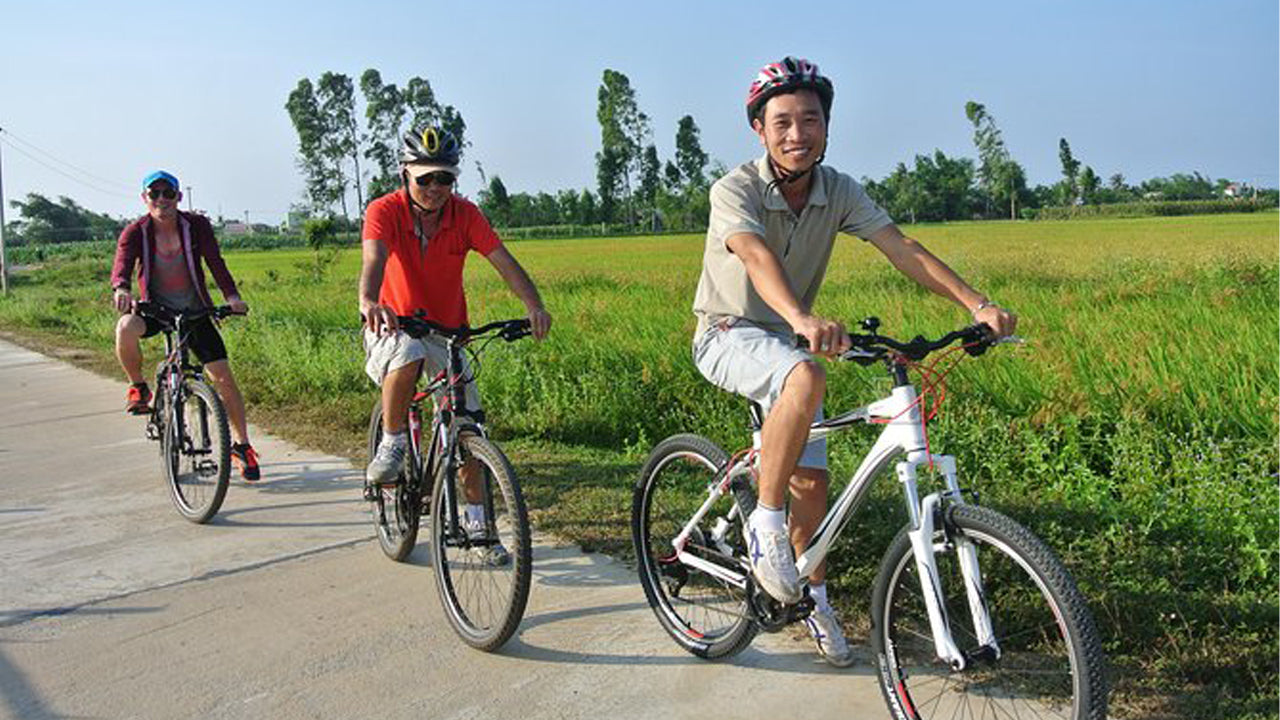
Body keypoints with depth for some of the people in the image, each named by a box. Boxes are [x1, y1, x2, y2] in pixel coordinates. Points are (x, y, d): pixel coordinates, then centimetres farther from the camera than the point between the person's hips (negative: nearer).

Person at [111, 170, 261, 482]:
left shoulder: (197, 226, -10)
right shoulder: (135, 233, -11)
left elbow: (215, 263, -19)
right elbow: (122, 265, -26)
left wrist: (232, 295, -37)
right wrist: (121, 289, -49)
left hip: (194, 310, 0)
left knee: (223, 377, -7)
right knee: (126, 327, -35)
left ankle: (241, 444, 9)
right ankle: (138, 388, -7)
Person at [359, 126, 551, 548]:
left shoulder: (465, 214, -11)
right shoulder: (385, 211, -18)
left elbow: (503, 261, -21)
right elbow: (374, 257, -37)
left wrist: (533, 306, -39)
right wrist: (368, 301, -59)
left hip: (447, 330, 3)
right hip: (393, 325, -3)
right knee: (408, 356, -39)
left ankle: (475, 519, 15)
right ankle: (392, 444, -14)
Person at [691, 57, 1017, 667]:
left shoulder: (839, 192, -6)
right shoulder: (735, 190, -21)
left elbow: (902, 249, -16)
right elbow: (756, 256, -41)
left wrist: (977, 304, -29)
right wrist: (802, 319, -60)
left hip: (787, 339, 5)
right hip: (728, 336, -5)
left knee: (812, 480, 1)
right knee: (806, 377, -37)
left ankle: (814, 599, 24)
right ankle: (764, 523, -21)